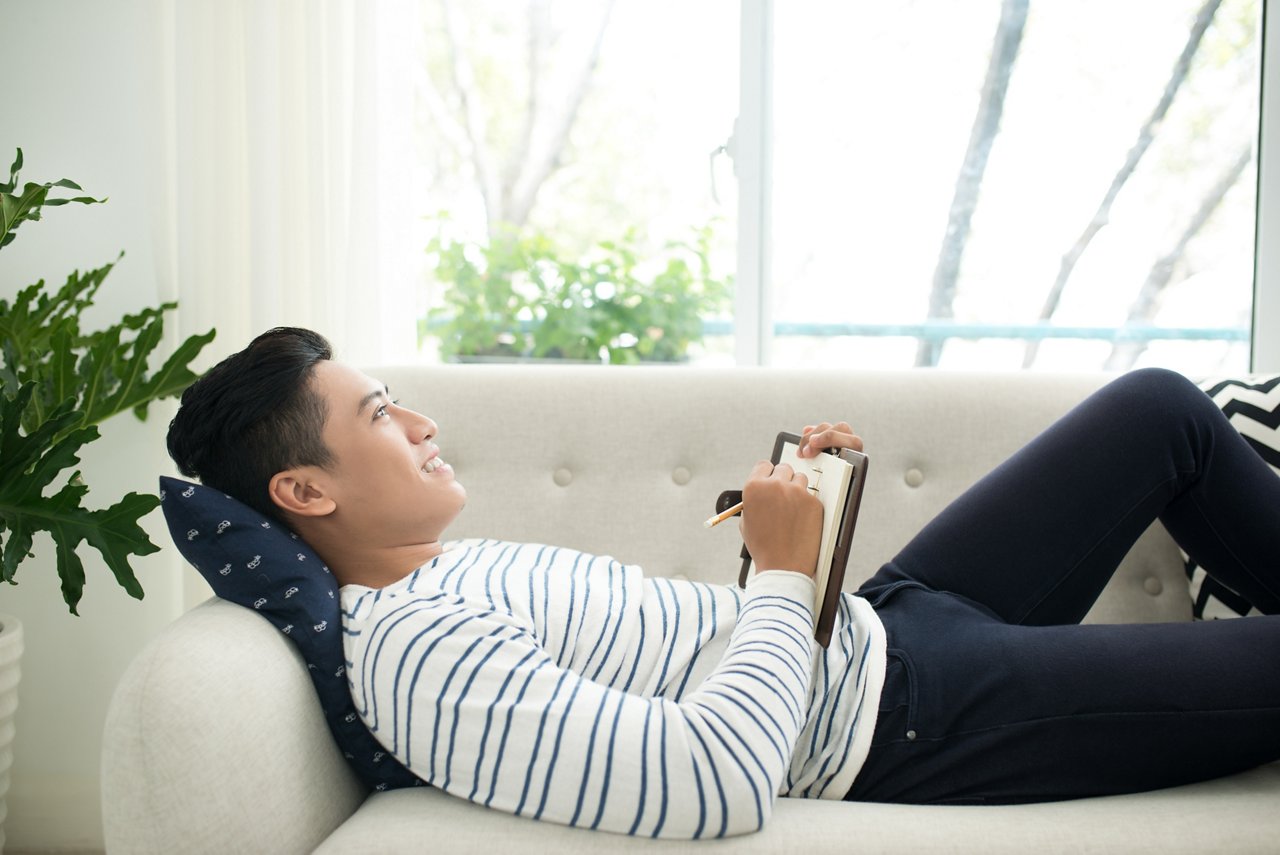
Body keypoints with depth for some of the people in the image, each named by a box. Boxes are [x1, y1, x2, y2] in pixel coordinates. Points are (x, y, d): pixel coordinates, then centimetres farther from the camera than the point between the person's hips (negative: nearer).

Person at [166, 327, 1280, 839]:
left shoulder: (454, 570, 7)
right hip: (907, 723, -9)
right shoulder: (420, 655, -24)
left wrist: (794, 495, 5)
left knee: (1161, 408, 13)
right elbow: (717, 779, -33)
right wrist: (784, 574, -21)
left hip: (881, 622, 10)